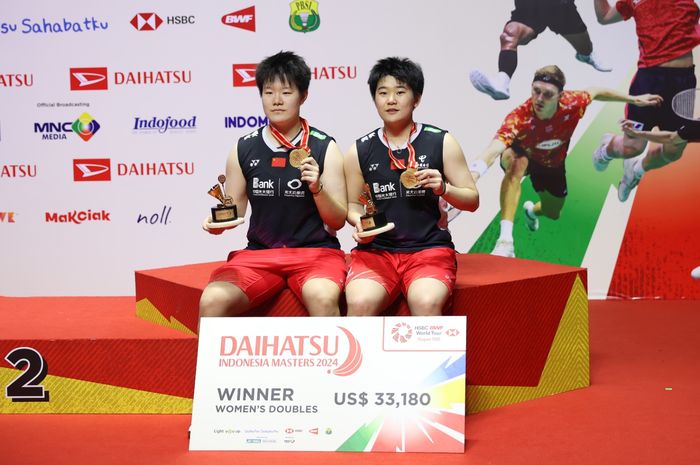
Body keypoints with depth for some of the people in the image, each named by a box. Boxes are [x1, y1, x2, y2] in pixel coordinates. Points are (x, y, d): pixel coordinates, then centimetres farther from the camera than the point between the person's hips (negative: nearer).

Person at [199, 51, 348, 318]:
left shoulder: (324, 148, 1)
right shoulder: (244, 149, 6)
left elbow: (338, 221, 1)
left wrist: (317, 187, -17)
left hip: (316, 250, -2)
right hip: (259, 252, 2)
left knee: (322, 298, -36)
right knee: (212, 301, -26)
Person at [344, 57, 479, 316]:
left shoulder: (441, 143, 5)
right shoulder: (359, 151, 8)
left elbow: (472, 201, 8)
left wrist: (443, 188, -11)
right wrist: (359, 222, -3)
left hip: (430, 248, -1)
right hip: (376, 249, 1)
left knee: (426, 302, -33)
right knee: (360, 302, -30)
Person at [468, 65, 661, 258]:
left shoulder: (572, 104, -33)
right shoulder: (519, 118, -44)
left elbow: (595, 92, -10)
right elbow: (494, 149, -59)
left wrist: (633, 99, 0)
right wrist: (470, 176, -78)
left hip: (553, 164, 4)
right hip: (522, 156, -4)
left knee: (553, 213, 20)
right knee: (516, 163, -41)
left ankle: (532, 210, 62)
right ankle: (505, 241, -42)